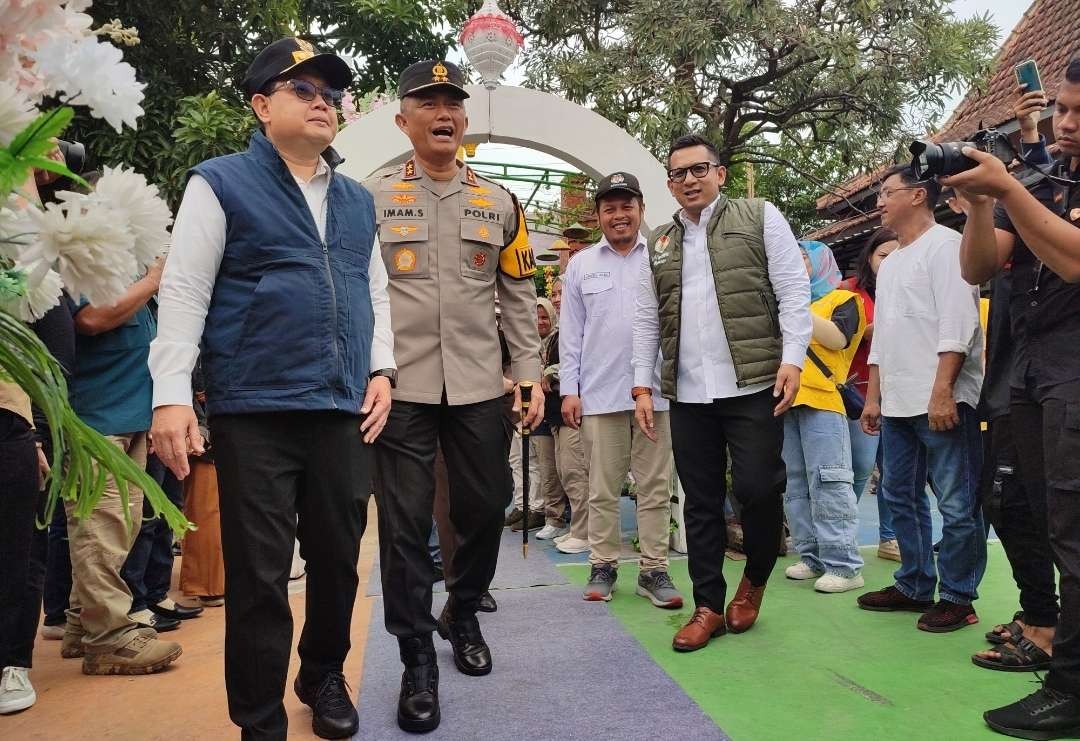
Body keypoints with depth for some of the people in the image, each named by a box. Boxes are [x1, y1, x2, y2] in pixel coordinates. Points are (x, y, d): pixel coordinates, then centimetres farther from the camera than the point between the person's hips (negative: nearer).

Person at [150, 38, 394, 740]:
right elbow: (185, 291, -5)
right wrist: (173, 394, -12)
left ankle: (325, 678, 36)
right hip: (255, 412, -4)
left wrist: (381, 370, 8)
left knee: (339, 558, 13)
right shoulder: (221, 183, 1)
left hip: (345, 410, 5)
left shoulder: (359, 200, 16)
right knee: (260, 574, 2)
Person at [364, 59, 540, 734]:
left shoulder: (499, 203, 12)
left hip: (479, 387, 3)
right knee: (405, 522, 0)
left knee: (486, 508, 9)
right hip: (400, 388, -2)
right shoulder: (370, 197, 4)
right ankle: (418, 658, 14)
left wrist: (530, 374, 6)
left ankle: (463, 616, 34)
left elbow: (518, 297, 12)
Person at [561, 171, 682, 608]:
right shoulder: (581, 265, 10)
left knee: (655, 487, 4)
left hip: (656, 391, 0)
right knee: (602, 488, 6)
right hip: (599, 394, 1)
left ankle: (654, 569, 12)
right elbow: (571, 333, 9)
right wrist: (569, 389, 3)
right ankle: (602, 566, 17)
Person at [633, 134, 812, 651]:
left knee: (758, 488, -5)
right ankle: (708, 605, 18)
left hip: (753, 385, -3)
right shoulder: (659, 243, 16)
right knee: (700, 501, 7)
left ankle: (755, 578, 23)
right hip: (687, 394, 4)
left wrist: (792, 360, -11)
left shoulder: (760, 217, 6)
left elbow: (794, 290, -1)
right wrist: (643, 386, 10)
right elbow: (646, 320, 16)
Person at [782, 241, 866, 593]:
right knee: (794, 485, 6)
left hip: (822, 400, -6)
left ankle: (843, 565, -8)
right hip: (785, 402, 7)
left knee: (828, 484, -10)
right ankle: (812, 557, 12)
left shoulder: (843, 299, 9)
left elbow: (837, 338, -9)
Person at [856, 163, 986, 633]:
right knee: (900, 497, 13)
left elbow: (957, 322, -15)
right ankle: (915, 587, 24)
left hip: (943, 401, -9)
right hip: (898, 404, 9)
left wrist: (942, 392, -21)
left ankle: (956, 597, 9)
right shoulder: (890, 262, 21)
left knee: (956, 504, -2)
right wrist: (874, 396, 19)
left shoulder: (944, 246, -5)